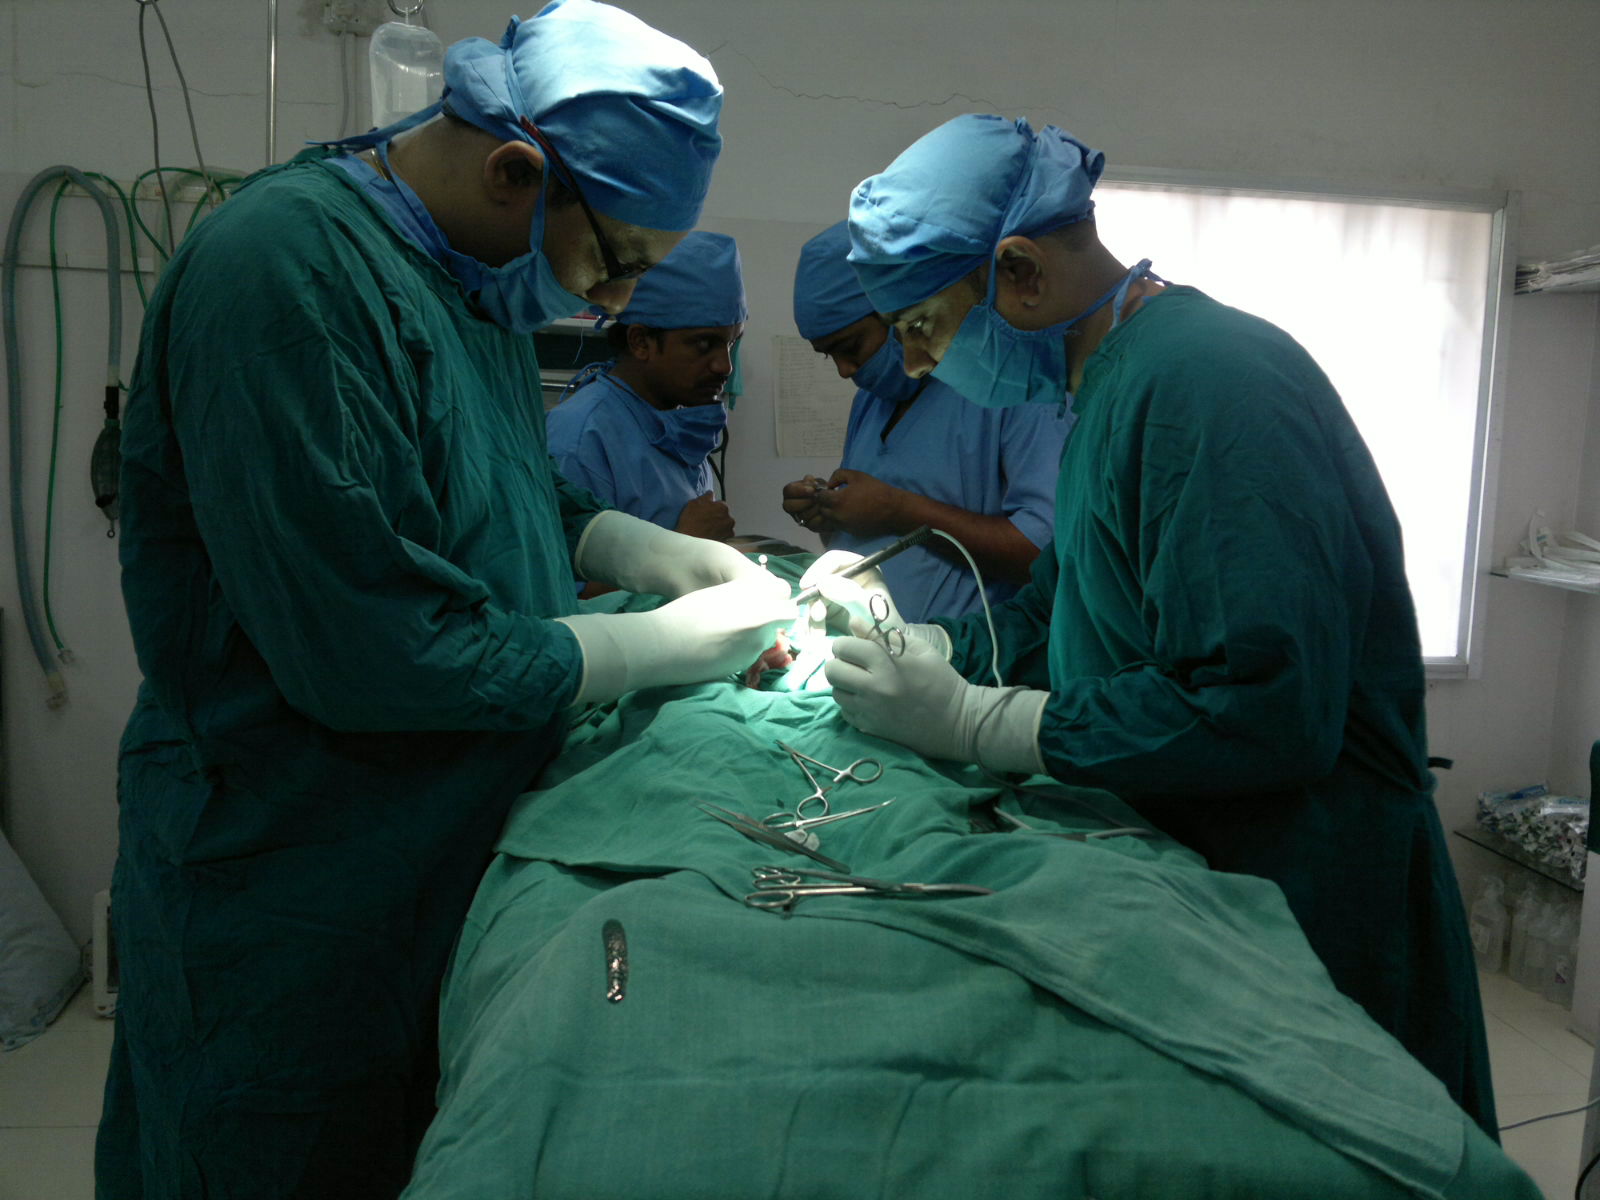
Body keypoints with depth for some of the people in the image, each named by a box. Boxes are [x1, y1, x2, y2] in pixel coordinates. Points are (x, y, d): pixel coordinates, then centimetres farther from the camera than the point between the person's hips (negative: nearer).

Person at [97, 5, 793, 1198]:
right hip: (294, 899, -8)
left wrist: (646, 549, 0)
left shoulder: (475, 264, 3)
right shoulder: (289, 274, -26)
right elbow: (368, 653, -29)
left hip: (457, 846, 8)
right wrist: (668, 645, -20)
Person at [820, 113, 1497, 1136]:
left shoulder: (1210, 381, -24)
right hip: (1174, 868, 9)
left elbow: (1266, 711, -31)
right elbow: (1058, 613, 17)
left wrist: (969, 721, -24)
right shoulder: (1111, 383, 10)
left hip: (1301, 916, -9)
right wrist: (923, 645, 0)